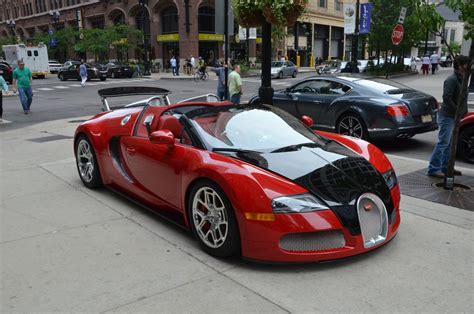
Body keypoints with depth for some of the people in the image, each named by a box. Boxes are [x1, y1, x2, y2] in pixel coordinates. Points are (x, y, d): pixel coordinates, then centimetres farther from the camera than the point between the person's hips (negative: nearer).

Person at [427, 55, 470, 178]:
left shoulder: (462, 79, 14)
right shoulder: (452, 79, -16)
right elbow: (446, 97, -23)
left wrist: (463, 111, 7)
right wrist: (457, 111, -17)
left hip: (454, 117, 10)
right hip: (447, 116, -9)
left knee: (449, 144, 15)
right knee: (443, 143, -7)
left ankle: (446, 167, 25)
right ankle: (433, 169, -2)